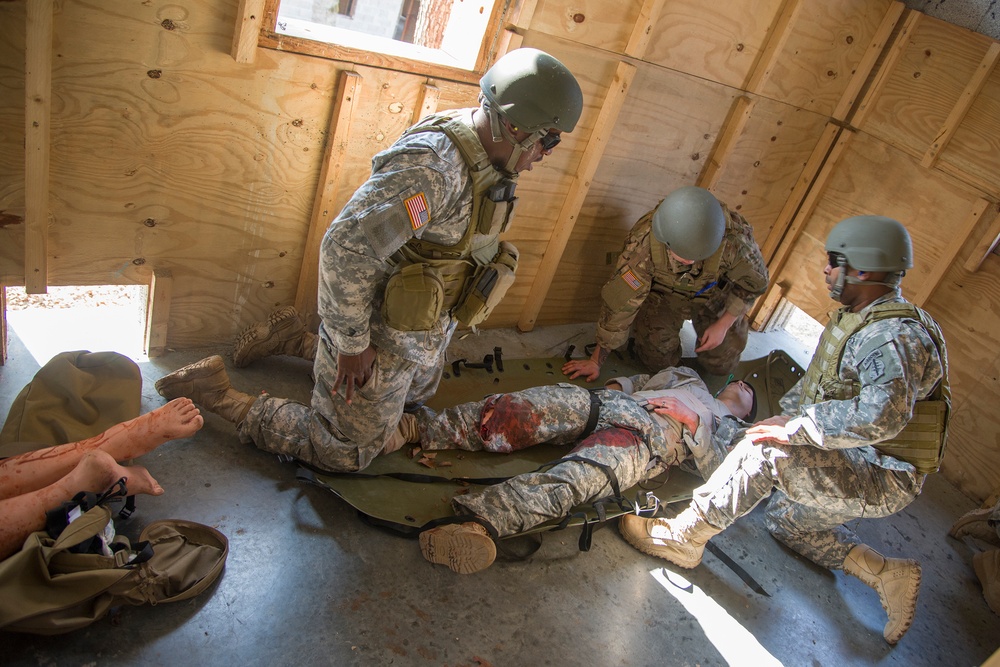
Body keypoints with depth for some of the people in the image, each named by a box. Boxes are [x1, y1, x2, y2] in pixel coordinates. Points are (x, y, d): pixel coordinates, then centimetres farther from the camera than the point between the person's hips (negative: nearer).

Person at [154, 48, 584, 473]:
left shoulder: (490, 159, 0)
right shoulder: (431, 165, -32)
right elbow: (345, 248, -36)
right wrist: (353, 344, -26)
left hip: (424, 332, 9)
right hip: (382, 338, -9)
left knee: (415, 399, 33)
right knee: (345, 453, 6)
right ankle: (220, 395, 14)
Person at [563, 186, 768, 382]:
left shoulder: (735, 238, -39)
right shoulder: (643, 242, -39)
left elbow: (754, 283, -15)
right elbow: (621, 302, -29)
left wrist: (723, 325, -12)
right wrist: (596, 361, -21)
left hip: (716, 294, 1)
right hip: (664, 292, 0)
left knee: (721, 364, 4)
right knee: (656, 358, -8)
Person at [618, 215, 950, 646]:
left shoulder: (895, 337, -25)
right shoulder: (856, 320, 8)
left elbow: (883, 413, -43)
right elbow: (815, 384, 22)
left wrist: (795, 428, -36)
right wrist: (783, 415, 18)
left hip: (883, 476, -11)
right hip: (858, 466, 11)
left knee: (766, 453, -29)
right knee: (786, 520, 22)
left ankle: (682, 538, -17)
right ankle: (888, 575, 20)